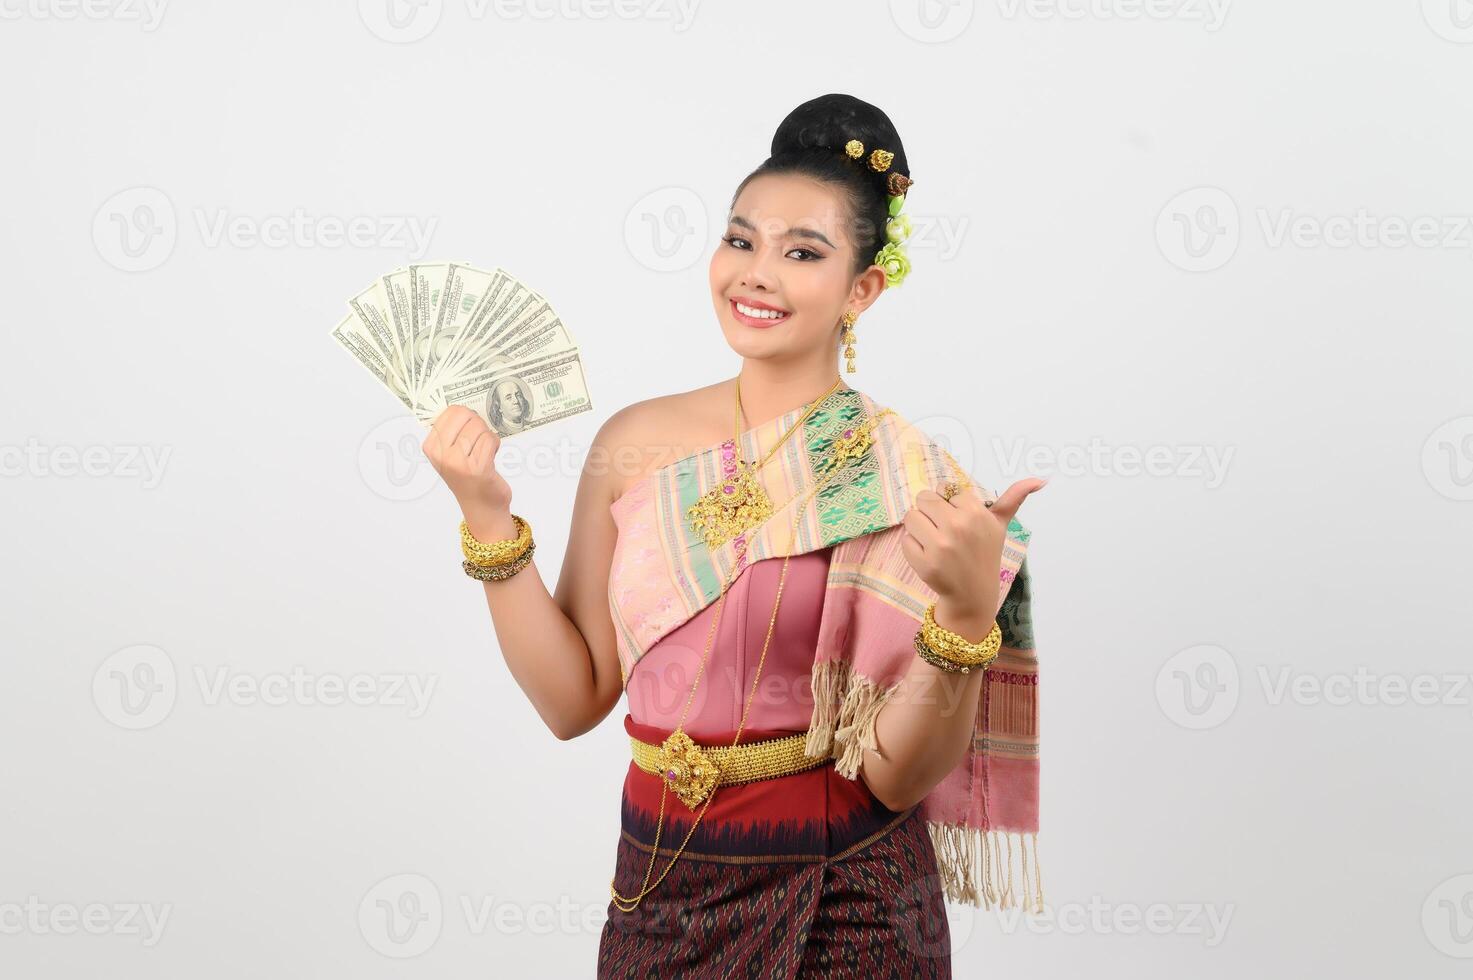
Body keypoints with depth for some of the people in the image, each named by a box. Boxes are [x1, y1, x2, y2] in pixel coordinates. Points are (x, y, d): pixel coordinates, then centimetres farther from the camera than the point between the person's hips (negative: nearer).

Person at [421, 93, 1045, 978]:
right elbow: (573, 699, -3)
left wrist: (968, 611, -29)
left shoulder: (909, 483, -13)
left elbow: (897, 773, -15)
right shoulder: (637, 440, -3)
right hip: (661, 887, 3)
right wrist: (489, 520, -10)